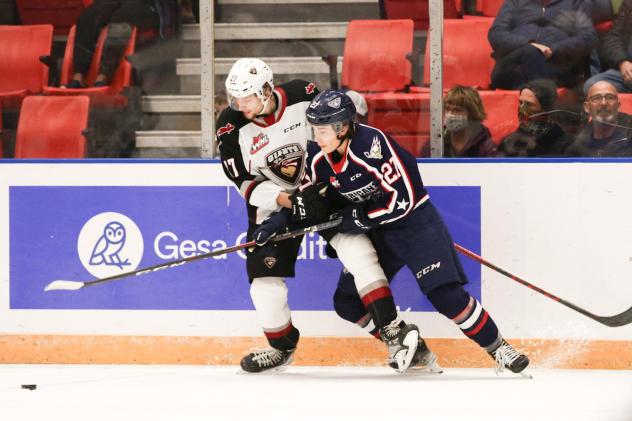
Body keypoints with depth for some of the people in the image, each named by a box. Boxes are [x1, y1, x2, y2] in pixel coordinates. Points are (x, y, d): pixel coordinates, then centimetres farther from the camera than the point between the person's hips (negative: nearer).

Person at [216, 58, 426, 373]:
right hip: (273, 203, 1)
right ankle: (282, 347, 22)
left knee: (357, 249, -19)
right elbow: (246, 182, -13)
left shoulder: (304, 96, -19)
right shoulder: (231, 127, -16)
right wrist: (285, 200, -25)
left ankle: (391, 330, -17)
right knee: (265, 281, -3)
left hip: (323, 190, -1)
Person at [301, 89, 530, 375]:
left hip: (413, 220, -8)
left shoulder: (371, 143, -28)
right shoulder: (318, 158, -6)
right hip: (372, 229, 8)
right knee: (347, 303, 2)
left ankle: (499, 349, -7)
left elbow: (403, 198, -27)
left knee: (444, 293, -19)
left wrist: (363, 217, -25)